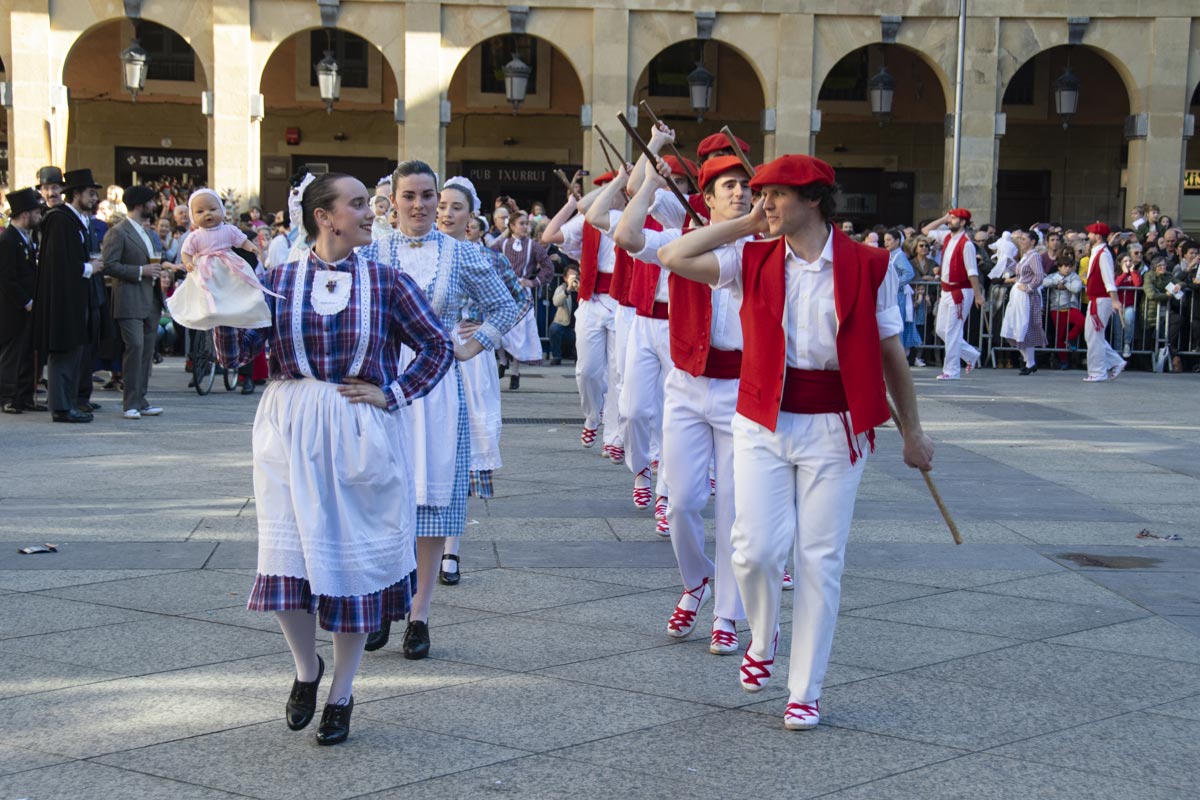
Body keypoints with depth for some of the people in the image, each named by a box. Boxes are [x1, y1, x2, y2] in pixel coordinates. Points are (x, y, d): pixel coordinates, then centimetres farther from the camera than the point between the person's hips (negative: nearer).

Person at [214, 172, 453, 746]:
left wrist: (393, 394, -4)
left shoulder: (385, 282, 2)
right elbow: (234, 354, -3)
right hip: (290, 435, 0)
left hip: (360, 437, 0)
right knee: (288, 560, -7)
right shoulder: (279, 281, 4)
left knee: (354, 561, 4)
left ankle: (341, 693, 21)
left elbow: (438, 346, 5)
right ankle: (306, 668, 21)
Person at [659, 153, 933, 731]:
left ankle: (804, 692, 14)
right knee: (755, 549, -7)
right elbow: (674, 257, -8)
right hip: (762, 422, 1)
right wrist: (744, 224, -3)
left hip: (833, 428, -1)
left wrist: (912, 431, 13)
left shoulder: (866, 267, -2)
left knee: (820, 561, 2)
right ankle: (763, 639, 26)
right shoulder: (753, 260, 3)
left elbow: (890, 351, 6)